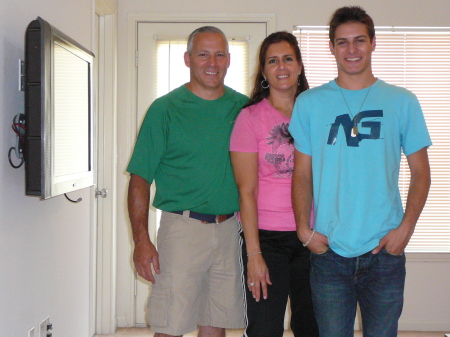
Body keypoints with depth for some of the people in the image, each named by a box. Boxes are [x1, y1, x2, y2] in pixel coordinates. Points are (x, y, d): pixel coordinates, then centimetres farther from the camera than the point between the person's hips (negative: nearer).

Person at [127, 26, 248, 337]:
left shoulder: (243, 107, 8)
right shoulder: (165, 109, -2)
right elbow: (140, 178, -5)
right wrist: (141, 239, -13)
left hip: (230, 227, 4)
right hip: (183, 227, -3)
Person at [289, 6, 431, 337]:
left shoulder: (402, 102, 4)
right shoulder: (309, 103, 4)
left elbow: (420, 172, 5)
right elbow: (302, 174, 6)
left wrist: (405, 228, -7)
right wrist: (304, 228, -5)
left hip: (385, 249, 0)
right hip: (328, 249, 0)